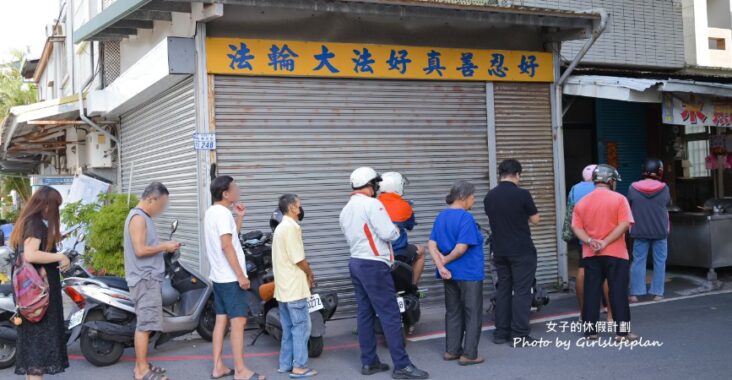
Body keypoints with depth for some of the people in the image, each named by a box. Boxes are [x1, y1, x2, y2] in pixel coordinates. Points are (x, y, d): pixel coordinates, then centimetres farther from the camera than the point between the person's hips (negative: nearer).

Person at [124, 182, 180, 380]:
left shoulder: (144, 217, 18)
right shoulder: (138, 218, -15)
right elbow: (140, 250, -22)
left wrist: (164, 246, 9)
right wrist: (164, 246, -13)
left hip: (149, 278, 10)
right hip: (144, 279, -10)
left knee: (144, 323, 13)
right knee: (145, 324, -7)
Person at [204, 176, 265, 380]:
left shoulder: (211, 212, 14)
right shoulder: (223, 212, -16)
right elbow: (227, 246, -22)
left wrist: (239, 218, 14)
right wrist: (241, 275, -21)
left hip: (219, 276, 10)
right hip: (230, 277, -10)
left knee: (221, 320, 11)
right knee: (238, 321, -6)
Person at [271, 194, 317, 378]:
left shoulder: (281, 227, 17)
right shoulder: (291, 227, -16)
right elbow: (298, 259, -18)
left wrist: (305, 271, 9)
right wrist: (310, 273, -2)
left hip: (284, 286, 10)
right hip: (294, 287, -10)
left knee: (288, 328, 13)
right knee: (301, 327, -4)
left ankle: (285, 364, 17)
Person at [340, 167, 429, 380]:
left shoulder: (345, 211, 15)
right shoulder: (371, 204, -14)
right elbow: (388, 233, -19)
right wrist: (396, 230, 1)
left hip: (356, 263, 9)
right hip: (374, 265, -9)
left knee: (365, 314, 11)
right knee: (390, 315, -7)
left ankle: (368, 362, 14)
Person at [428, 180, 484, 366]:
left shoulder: (441, 216, 7)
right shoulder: (465, 217, -16)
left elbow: (432, 244, 0)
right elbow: (461, 248, -23)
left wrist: (441, 266, -10)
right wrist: (445, 260, -8)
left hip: (450, 274, 7)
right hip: (469, 274, -7)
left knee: (453, 312, 16)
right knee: (473, 314, 4)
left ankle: (451, 350, 22)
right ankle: (469, 354, 7)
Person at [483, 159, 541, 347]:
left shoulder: (489, 197, 2)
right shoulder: (522, 194, -14)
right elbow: (535, 220, -4)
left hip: (500, 251, 5)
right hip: (522, 251, -5)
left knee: (503, 289, 12)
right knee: (521, 291, 0)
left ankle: (501, 332, 15)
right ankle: (519, 335, 0)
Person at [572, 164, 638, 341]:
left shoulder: (582, 202, 7)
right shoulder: (619, 199, -5)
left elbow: (576, 227, -1)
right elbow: (624, 225, -15)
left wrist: (590, 241, -12)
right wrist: (605, 242, -16)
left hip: (590, 254, 4)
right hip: (615, 253, -3)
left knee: (591, 291, 7)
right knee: (618, 291, 1)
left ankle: (590, 330, 9)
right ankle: (622, 331, 1)